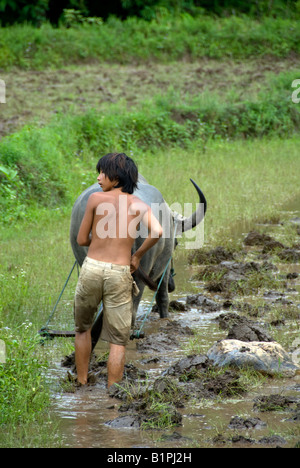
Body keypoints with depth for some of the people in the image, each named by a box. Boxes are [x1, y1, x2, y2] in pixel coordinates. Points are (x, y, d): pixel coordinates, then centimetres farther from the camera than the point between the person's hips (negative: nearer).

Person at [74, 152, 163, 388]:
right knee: (118, 341, 6)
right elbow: (157, 232, -15)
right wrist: (137, 255, 1)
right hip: (120, 273, 0)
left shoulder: (96, 198, 0)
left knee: (83, 328, 22)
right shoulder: (139, 204, 3)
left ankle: (82, 384, 24)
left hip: (92, 267, 0)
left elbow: (82, 240, 5)